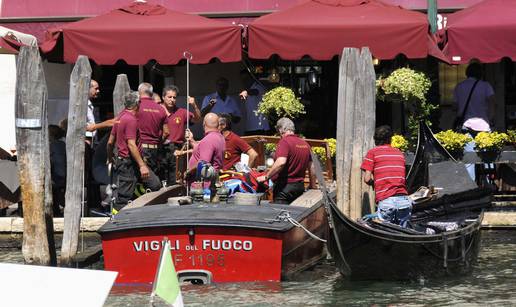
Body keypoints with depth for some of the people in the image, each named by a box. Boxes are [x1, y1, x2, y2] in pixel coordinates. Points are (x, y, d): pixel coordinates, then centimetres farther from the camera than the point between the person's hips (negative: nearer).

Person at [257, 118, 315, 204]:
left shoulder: (284, 142, -11)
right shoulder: (305, 144, 12)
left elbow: (281, 162, -26)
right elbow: (311, 168, 16)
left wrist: (266, 177, -19)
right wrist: (312, 187, 26)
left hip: (285, 186, -8)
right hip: (300, 186, 8)